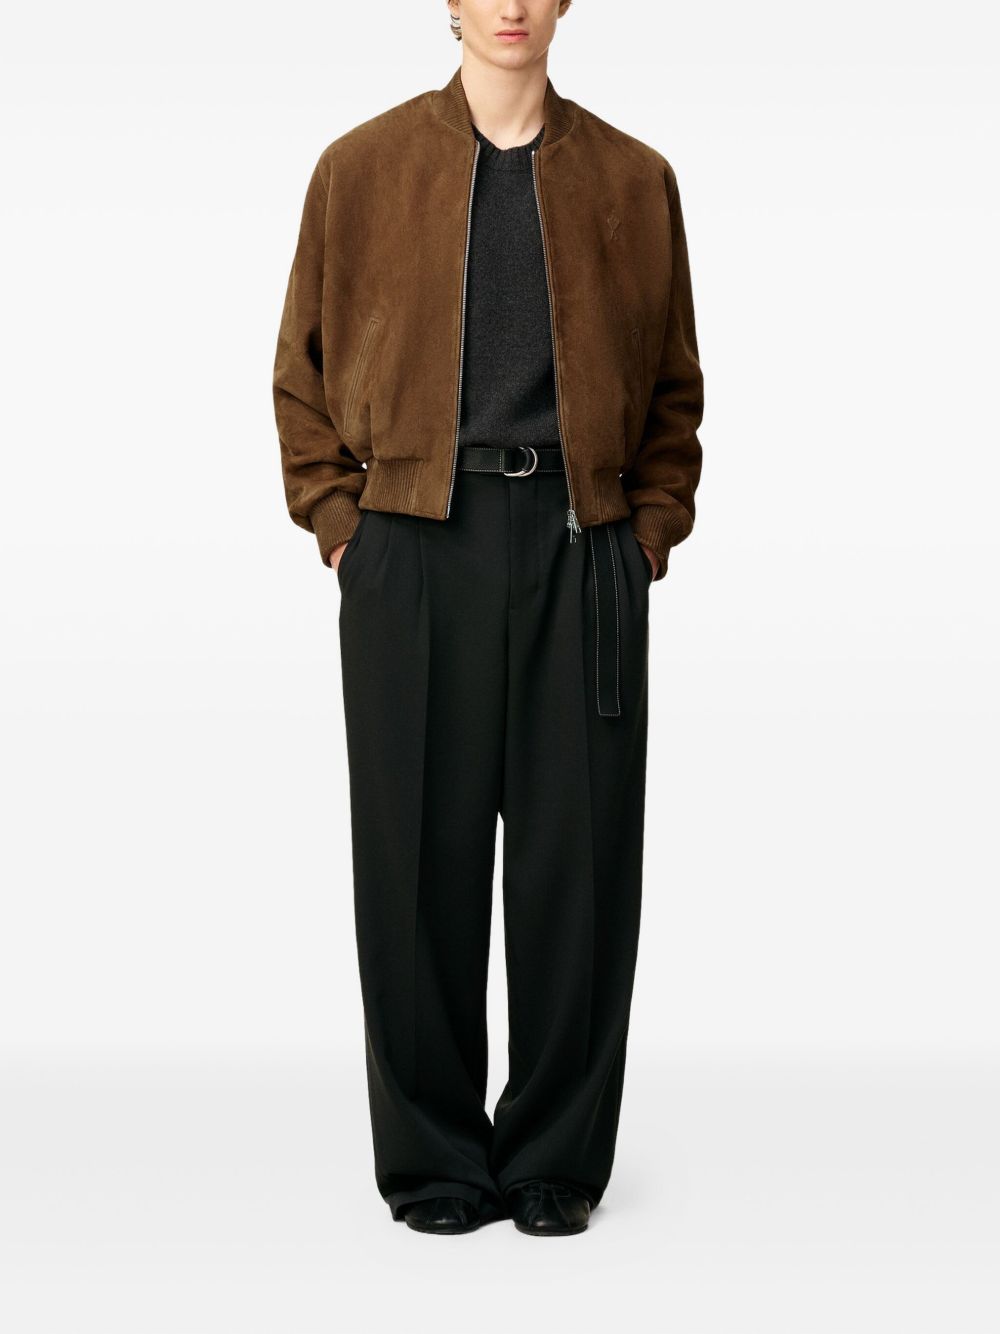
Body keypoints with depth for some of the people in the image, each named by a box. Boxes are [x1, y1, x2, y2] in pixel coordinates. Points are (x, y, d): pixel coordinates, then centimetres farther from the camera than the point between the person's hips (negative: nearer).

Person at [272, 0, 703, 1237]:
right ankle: (432, 1157, 17)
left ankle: (556, 1159, 17)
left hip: (584, 557, 1)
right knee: (419, 854, 2)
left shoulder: (633, 179, 9)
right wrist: (338, 524, 1)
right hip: (412, 553, 0)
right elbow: (303, 371, 10)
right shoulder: (360, 168, 6)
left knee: (577, 855, 3)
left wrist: (652, 529, 3)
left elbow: (674, 383, 13)